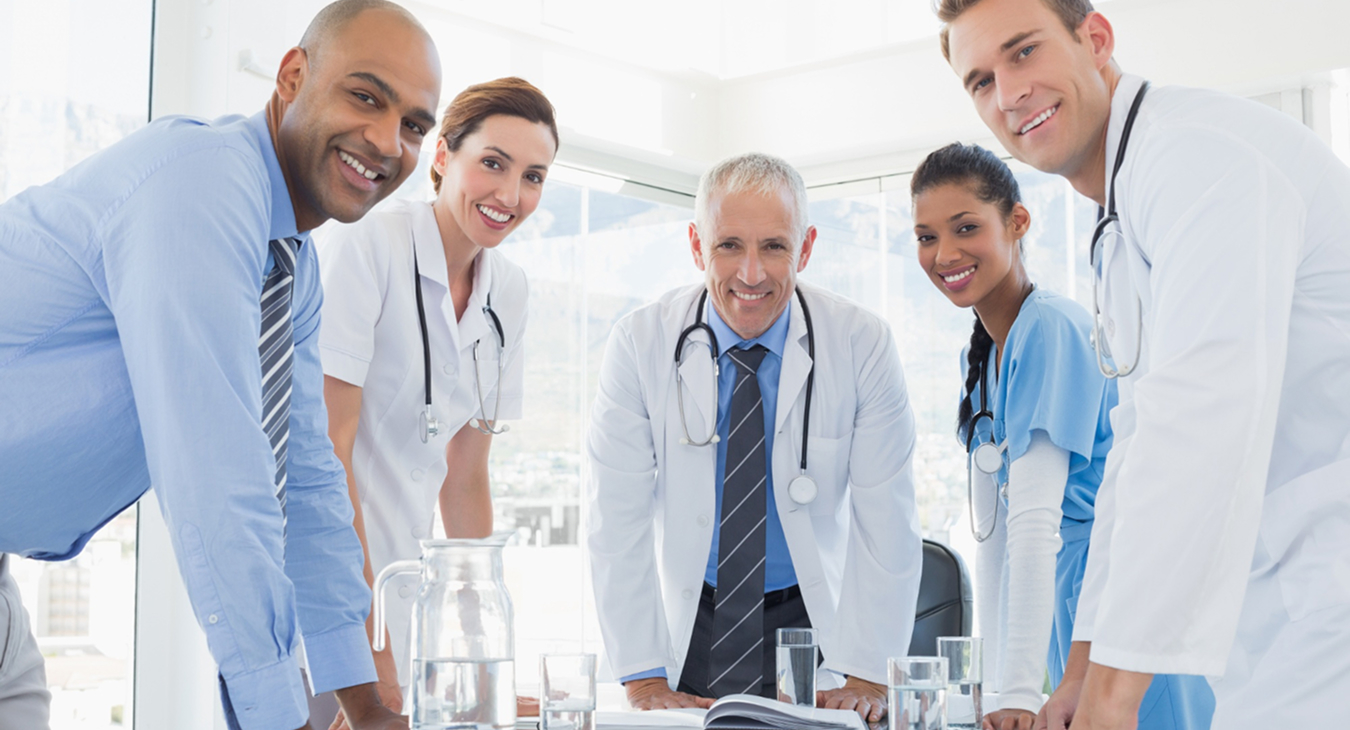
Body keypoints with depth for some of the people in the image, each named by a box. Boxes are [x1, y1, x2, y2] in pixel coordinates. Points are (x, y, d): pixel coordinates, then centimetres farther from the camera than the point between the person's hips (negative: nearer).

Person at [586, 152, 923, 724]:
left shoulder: (863, 346, -10)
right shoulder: (640, 344, -10)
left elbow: (885, 521, -9)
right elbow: (619, 520, -9)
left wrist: (867, 676, -14)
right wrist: (644, 679, -13)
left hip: (816, 625, 0)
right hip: (687, 627, 0)